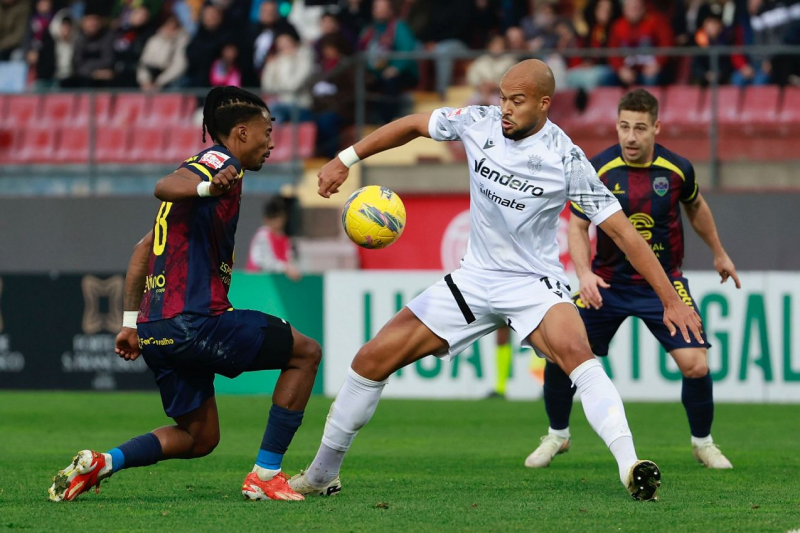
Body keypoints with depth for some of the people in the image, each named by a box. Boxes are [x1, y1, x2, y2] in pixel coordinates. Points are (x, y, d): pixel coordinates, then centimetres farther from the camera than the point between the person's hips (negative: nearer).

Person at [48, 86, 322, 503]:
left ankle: (99, 464, -1)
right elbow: (165, 186, -26)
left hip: (155, 329, 10)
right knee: (305, 353, 4)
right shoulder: (220, 161, -4)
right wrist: (209, 187, -47)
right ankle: (264, 476, 0)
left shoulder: (203, 167, 24)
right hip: (195, 322, -10)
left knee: (200, 438, 18)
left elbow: (143, 250, 27)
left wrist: (130, 323, 28)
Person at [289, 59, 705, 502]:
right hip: (474, 279, 5)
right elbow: (413, 125, 13)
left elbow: (623, 233, -16)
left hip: (533, 283, -5)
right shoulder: (478, 123, -7)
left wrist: (672, 300, -18)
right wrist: (346, 159, 10)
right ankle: (323, 472, 17)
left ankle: (630, 468, -44)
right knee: (374, 357, 0)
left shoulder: (566, 161, -18)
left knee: (574, 352, -36)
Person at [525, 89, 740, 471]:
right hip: (608, 282, 0)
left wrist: (718, 253, 24)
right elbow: (577, 227, -6)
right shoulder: (598, 170, -13)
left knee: (695, 363, -13)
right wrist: (584, 273, -22)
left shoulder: (677, 169, -8)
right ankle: (557, 436, 17)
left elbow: (696, 207, 13)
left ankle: (703, 443, 13)